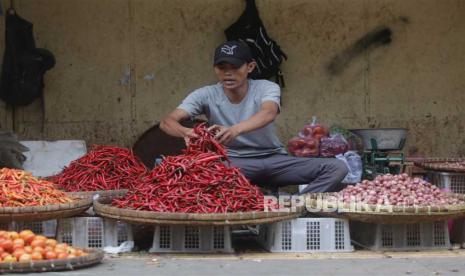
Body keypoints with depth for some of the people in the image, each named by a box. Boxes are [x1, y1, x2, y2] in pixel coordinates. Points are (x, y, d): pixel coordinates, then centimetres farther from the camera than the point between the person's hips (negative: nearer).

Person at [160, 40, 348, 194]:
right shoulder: (206, 95, -7)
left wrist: (234, 130, -55)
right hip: (232, 163, -1)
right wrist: (186, 132, -44)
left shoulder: (267, 88, -10)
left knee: (337, 167, -21)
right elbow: (167, 122, -17)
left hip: (274, 159, 1)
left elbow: (268, 113, -33)